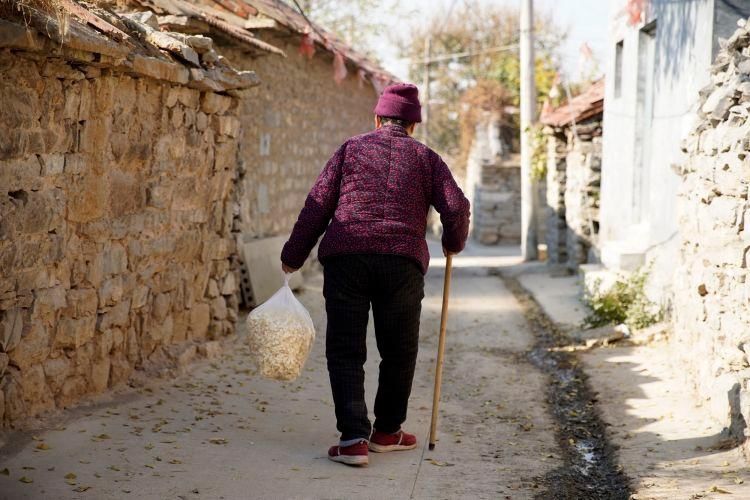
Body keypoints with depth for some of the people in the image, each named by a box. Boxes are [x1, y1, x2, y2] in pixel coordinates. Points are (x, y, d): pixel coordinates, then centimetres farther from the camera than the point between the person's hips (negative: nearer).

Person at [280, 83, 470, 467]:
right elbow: (456, 207, 3)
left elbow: (318, 205, 8)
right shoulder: (425, 157, 16)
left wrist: (293, 256, 12)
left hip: (346, 256, 0)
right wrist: (453, 244, 22)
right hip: (402, 259, 0)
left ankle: (354, 438, -7)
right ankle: (386, 431, 25)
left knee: (345, 351, 3)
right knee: (399, 350, 15)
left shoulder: (351, 149, 15)